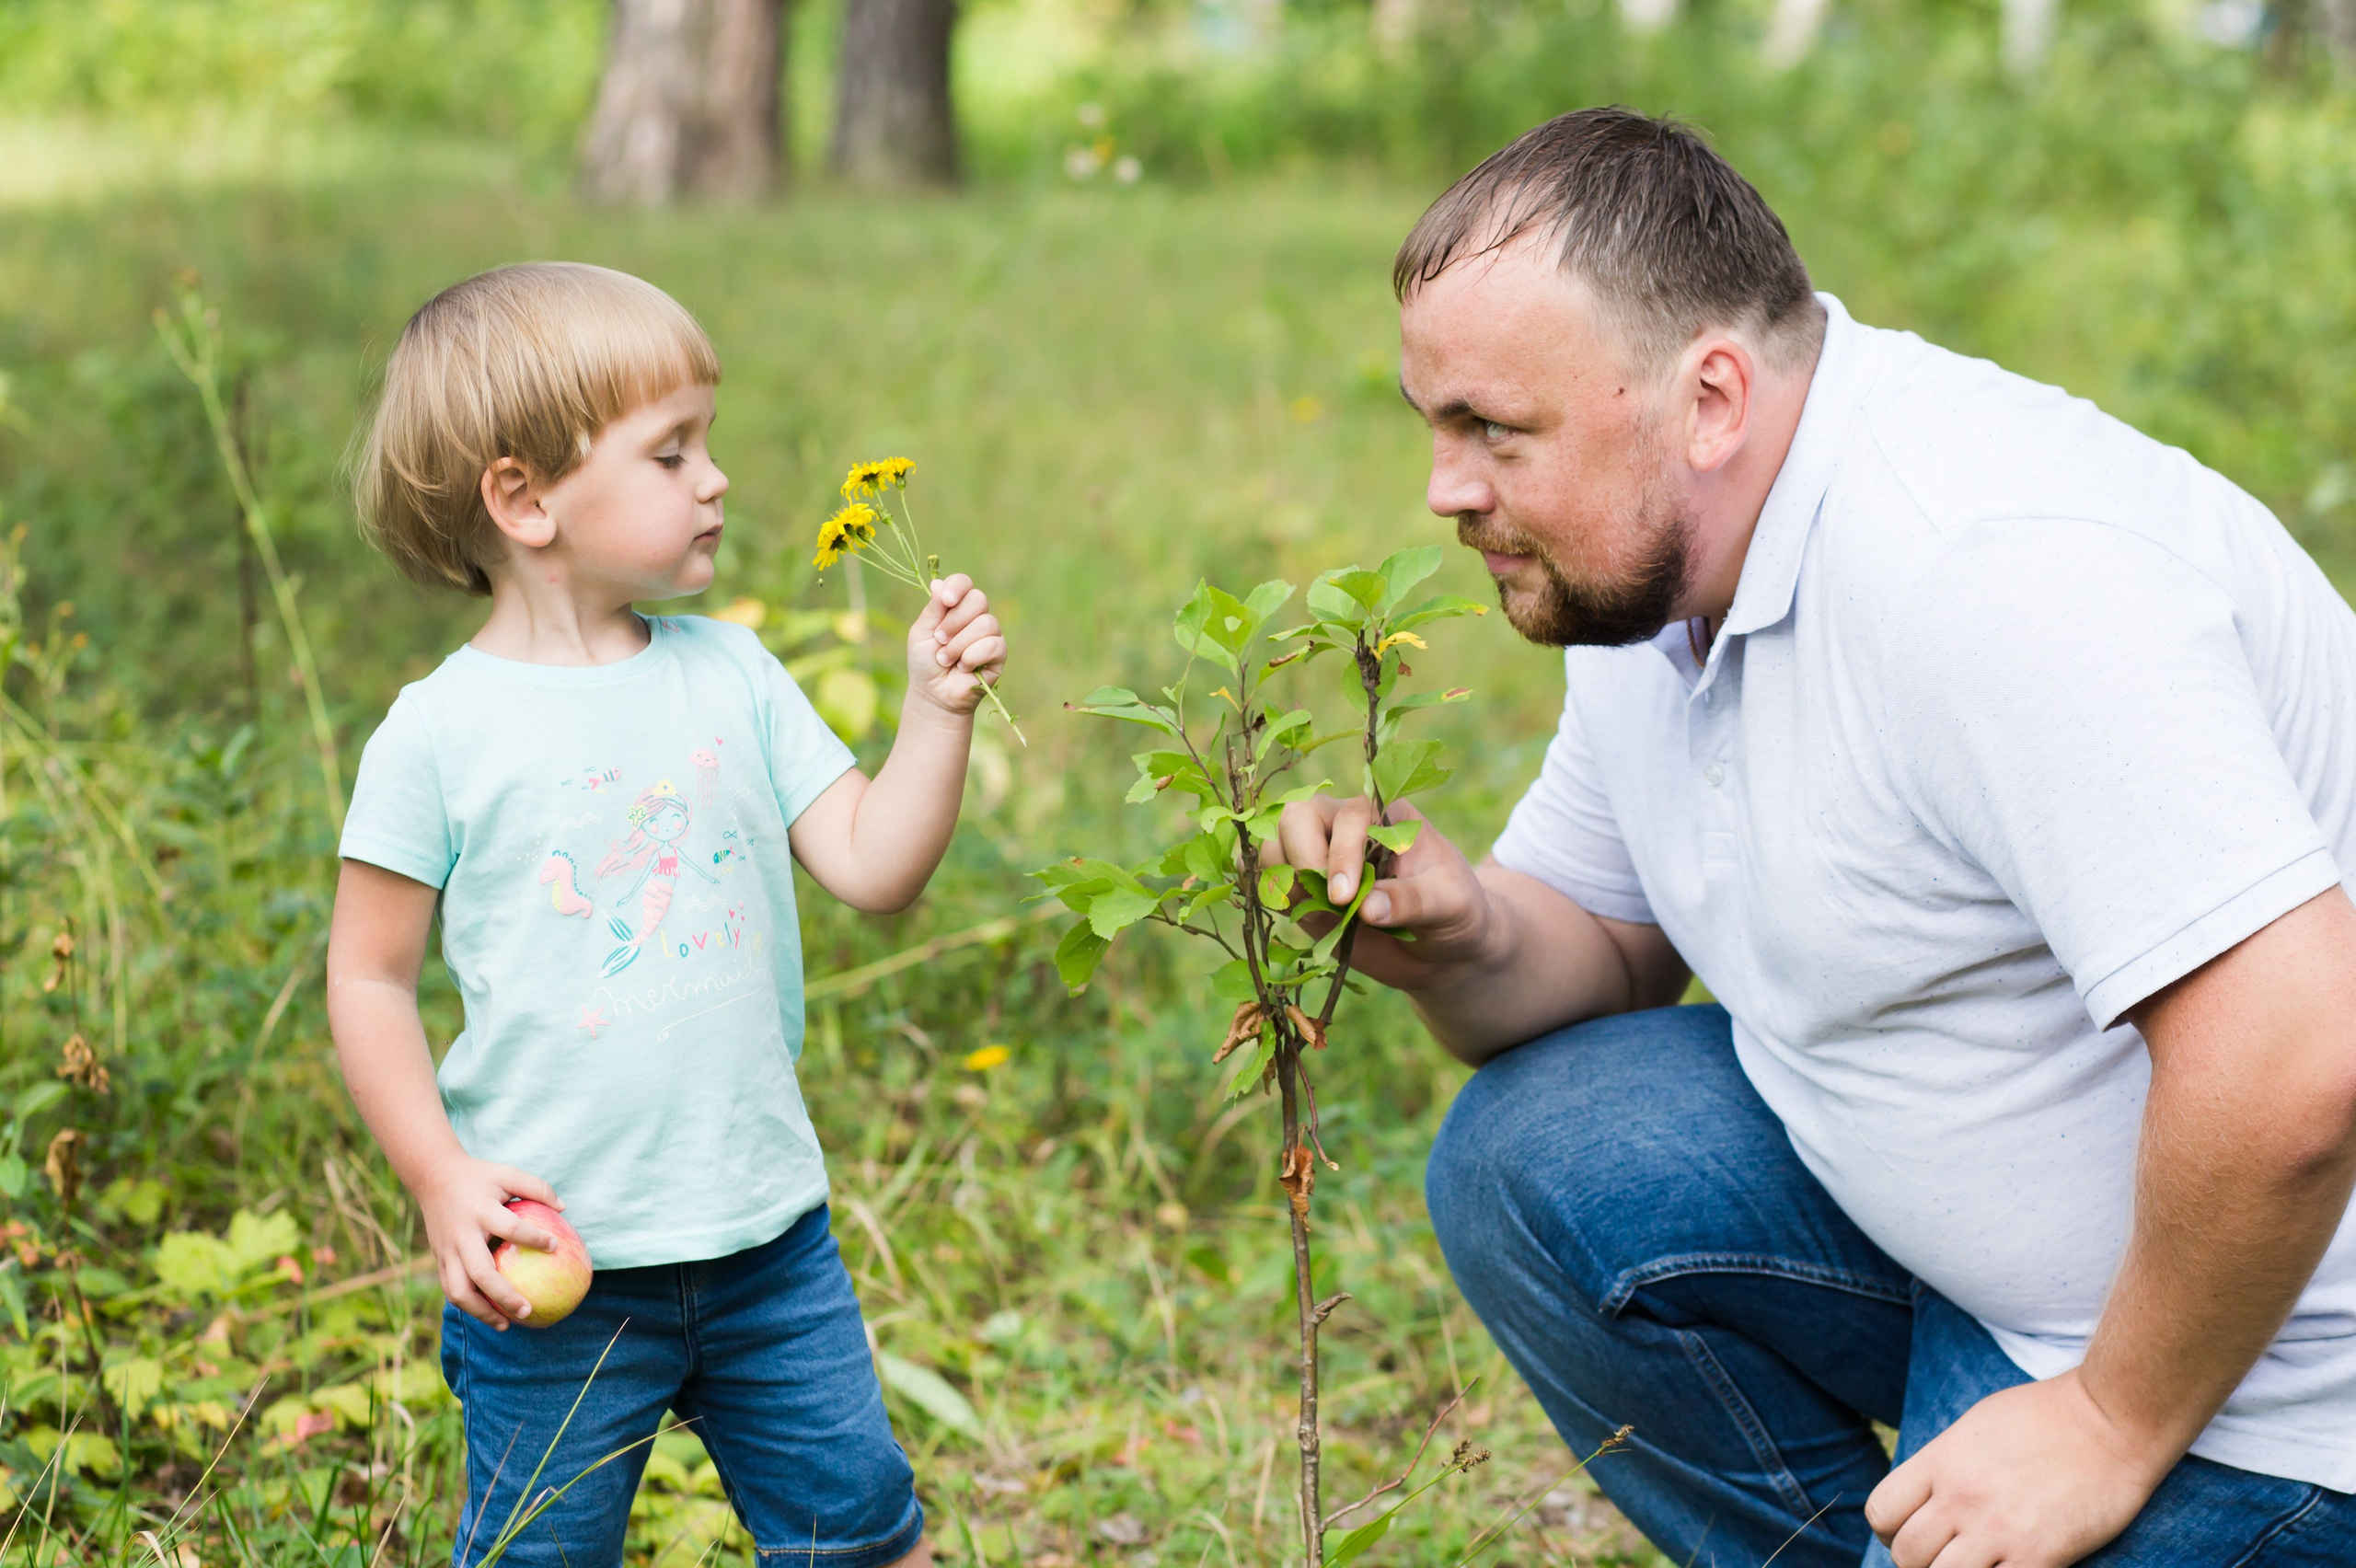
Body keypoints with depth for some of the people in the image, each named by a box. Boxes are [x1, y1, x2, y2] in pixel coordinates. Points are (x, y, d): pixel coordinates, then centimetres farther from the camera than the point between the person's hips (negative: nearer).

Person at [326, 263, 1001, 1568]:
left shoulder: (730, 674, 3)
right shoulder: (440, 733, -10)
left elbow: (872, 870, 2)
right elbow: (368, 979, -5)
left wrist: (938, 711, -9)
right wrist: (443, 1182, -13)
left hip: (767, 1237, 4)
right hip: (555, 1264, -4)